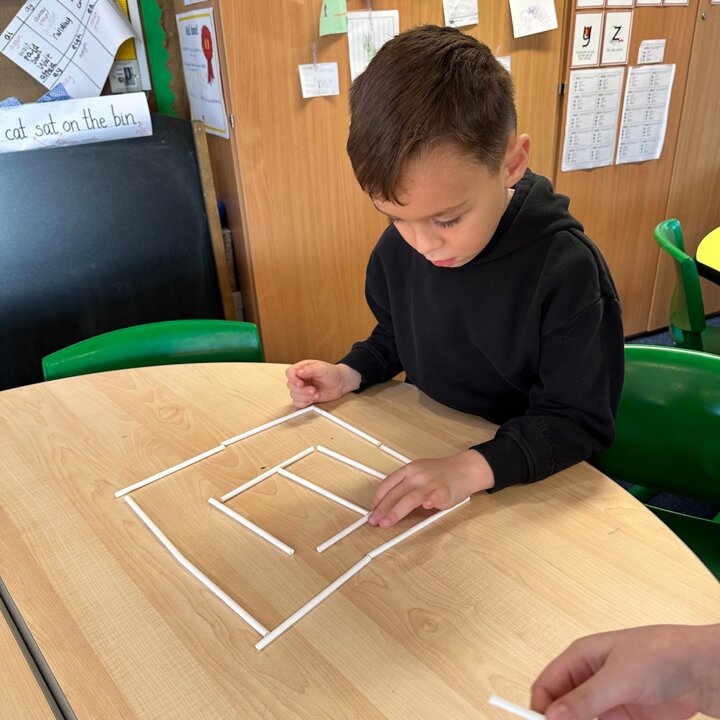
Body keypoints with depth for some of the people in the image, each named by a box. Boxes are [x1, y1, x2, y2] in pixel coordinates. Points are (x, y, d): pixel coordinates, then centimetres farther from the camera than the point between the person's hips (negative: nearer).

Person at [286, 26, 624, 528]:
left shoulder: (565, 270, -22)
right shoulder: (398, 247, -7)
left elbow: (579, 421, -19)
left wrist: (473, 468, -32)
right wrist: (348, 375, -6)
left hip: (525, 480, -3)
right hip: (423, 447, 3)